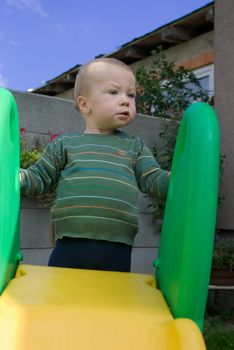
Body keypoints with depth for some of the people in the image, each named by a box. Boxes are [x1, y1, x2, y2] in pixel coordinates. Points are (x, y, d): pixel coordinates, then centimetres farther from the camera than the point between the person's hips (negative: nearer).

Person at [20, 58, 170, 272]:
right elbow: (39, 180, 12)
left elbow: (154, 181, 10)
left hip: (117, 252, 1)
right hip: (70, 247, -1)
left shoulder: (135, 146, 14)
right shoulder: (64, 144, 11)